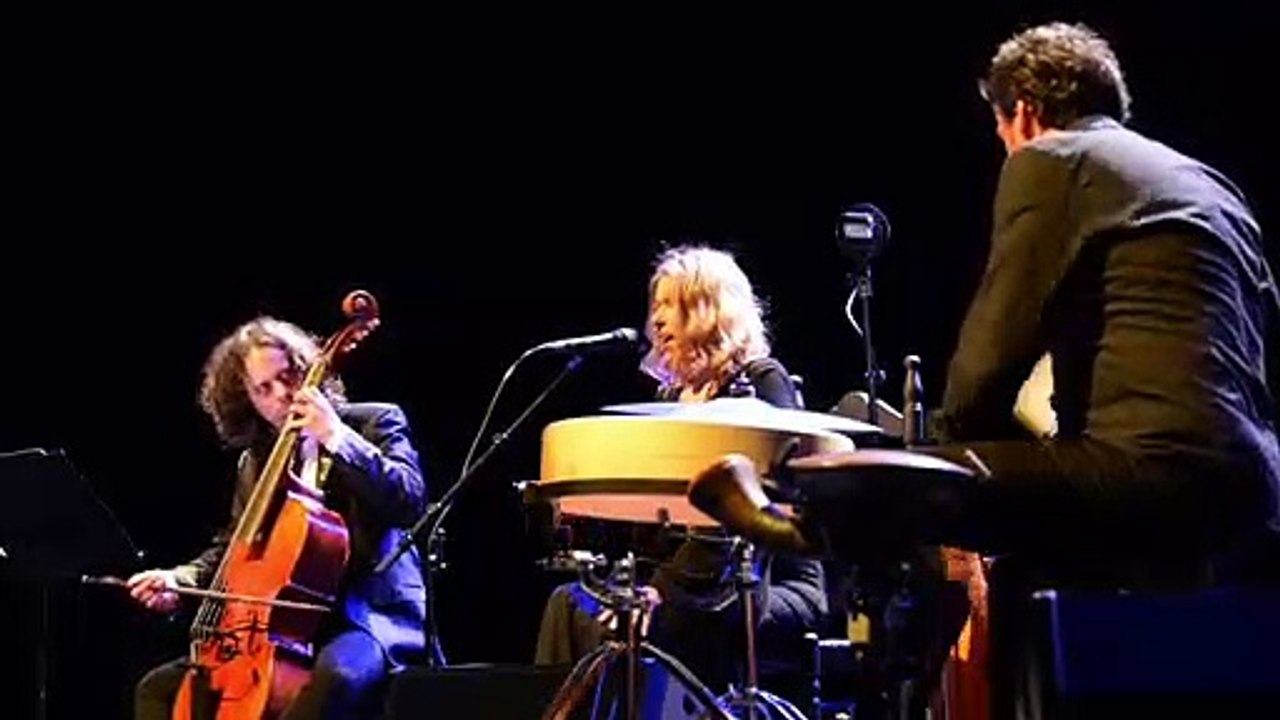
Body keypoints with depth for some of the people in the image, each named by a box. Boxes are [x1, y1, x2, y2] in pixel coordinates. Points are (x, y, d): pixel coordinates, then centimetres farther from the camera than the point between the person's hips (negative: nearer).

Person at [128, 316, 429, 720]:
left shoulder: (374, 422, 0)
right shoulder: (256, 460, 16)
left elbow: (410, 503, -16)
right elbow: (232, 547, 22)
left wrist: (337, 437, -20)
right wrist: (178, 582, 3)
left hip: (372, 616, -7)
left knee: (334, 677, -41)